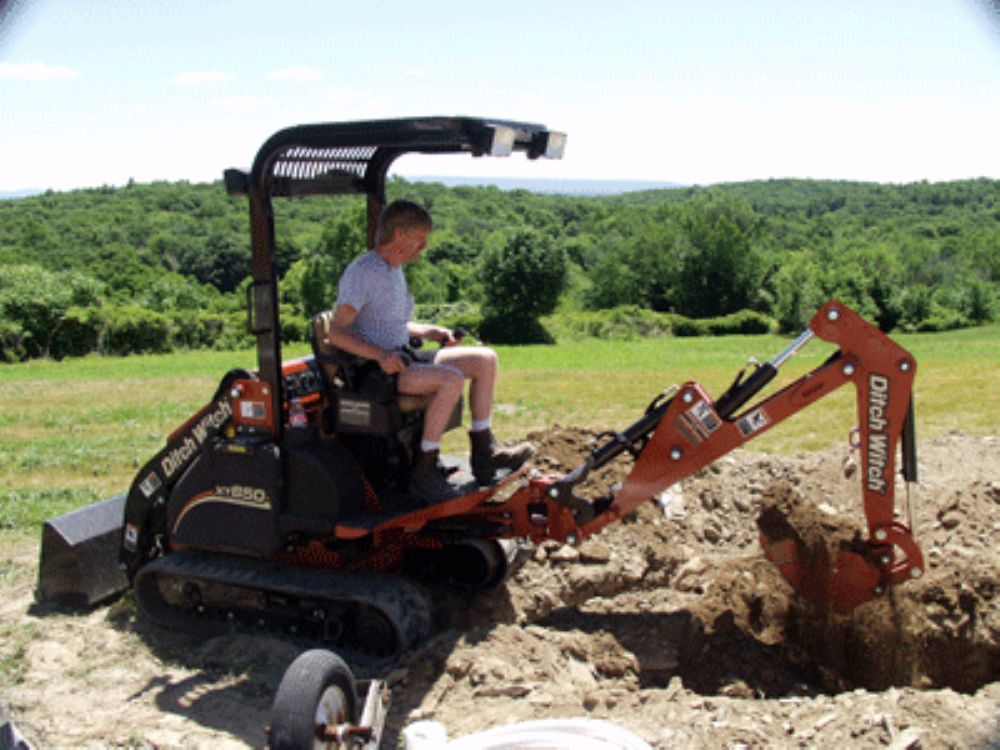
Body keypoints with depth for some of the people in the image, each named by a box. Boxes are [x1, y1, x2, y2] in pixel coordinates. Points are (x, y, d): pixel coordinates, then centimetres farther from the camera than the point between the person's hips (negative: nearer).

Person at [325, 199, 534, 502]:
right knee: (451, 379, -32)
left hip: (402, 359, 10)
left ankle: (483, 454, 3)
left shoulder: (394, 270, 15)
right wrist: (380, 355, -33)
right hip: (373, 370, -10)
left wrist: (429, 331, 11)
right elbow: (337, 332, -20)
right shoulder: (361, 273, -14)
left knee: (485, 359, 2)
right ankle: (424, 471, -23)